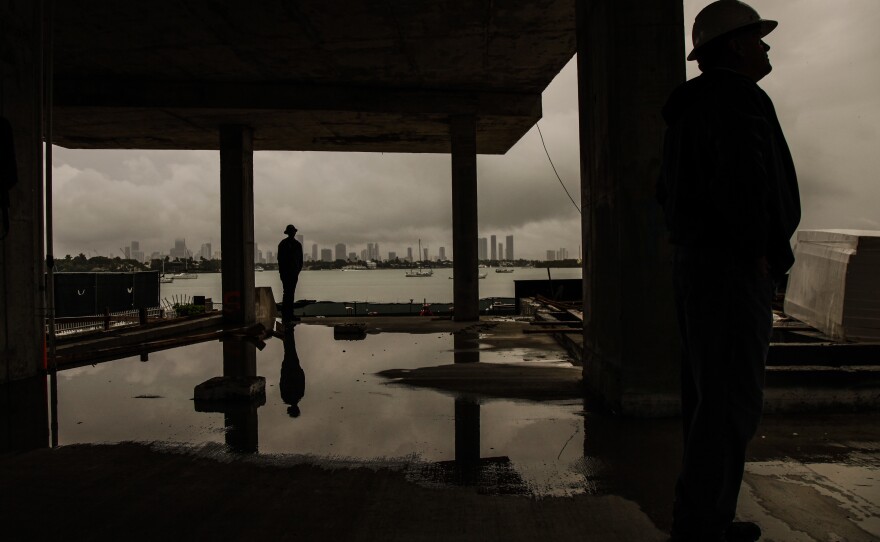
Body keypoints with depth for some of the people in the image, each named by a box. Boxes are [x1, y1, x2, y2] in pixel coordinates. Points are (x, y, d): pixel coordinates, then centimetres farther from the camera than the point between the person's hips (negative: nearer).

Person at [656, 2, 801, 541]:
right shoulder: (739, 101, -10)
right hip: (733, 270, -10)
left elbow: (668, 189, 24)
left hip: (696, 265, 10)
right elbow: (743, 181, -25)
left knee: (709, 398, 13)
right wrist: (755, 250, -13)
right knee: (731, 402, -6)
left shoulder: (691, 110, 20)